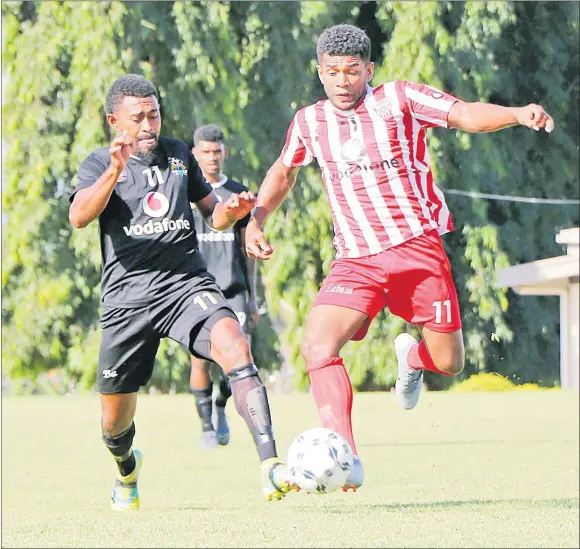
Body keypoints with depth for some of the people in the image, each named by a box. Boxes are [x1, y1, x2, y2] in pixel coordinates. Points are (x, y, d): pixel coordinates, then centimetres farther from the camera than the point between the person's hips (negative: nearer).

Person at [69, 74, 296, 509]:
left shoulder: (179, 154, 15)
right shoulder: (99, 164, 4)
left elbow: (211, 211, 25)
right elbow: (79, 217, -15)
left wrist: (230, 212, 1)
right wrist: (115, 171, -31)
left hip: (186, 282, 1)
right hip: (127, 295, -1)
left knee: (235, 347, -30)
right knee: (116, 419, 6)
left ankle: (271, 468, -40)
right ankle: (127, 470, 44)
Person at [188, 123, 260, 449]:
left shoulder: (238, 193, 13)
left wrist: (253, 297, 15)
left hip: (233, 288, 2)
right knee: (201, 359, -9)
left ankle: (221, 405, 20)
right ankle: (207, 424, 6)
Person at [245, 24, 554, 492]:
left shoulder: (400, 99, -3)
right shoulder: (309, 122, 9)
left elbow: (465, 115, -16)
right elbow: (284, 170, 29)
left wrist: (518, 114, -34)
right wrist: (256, 220, 16)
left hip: (417, 247, -2)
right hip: (355, 260, 2)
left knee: (448, 364, -1)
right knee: (317, 345, -23)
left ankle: (412, 356, 38)